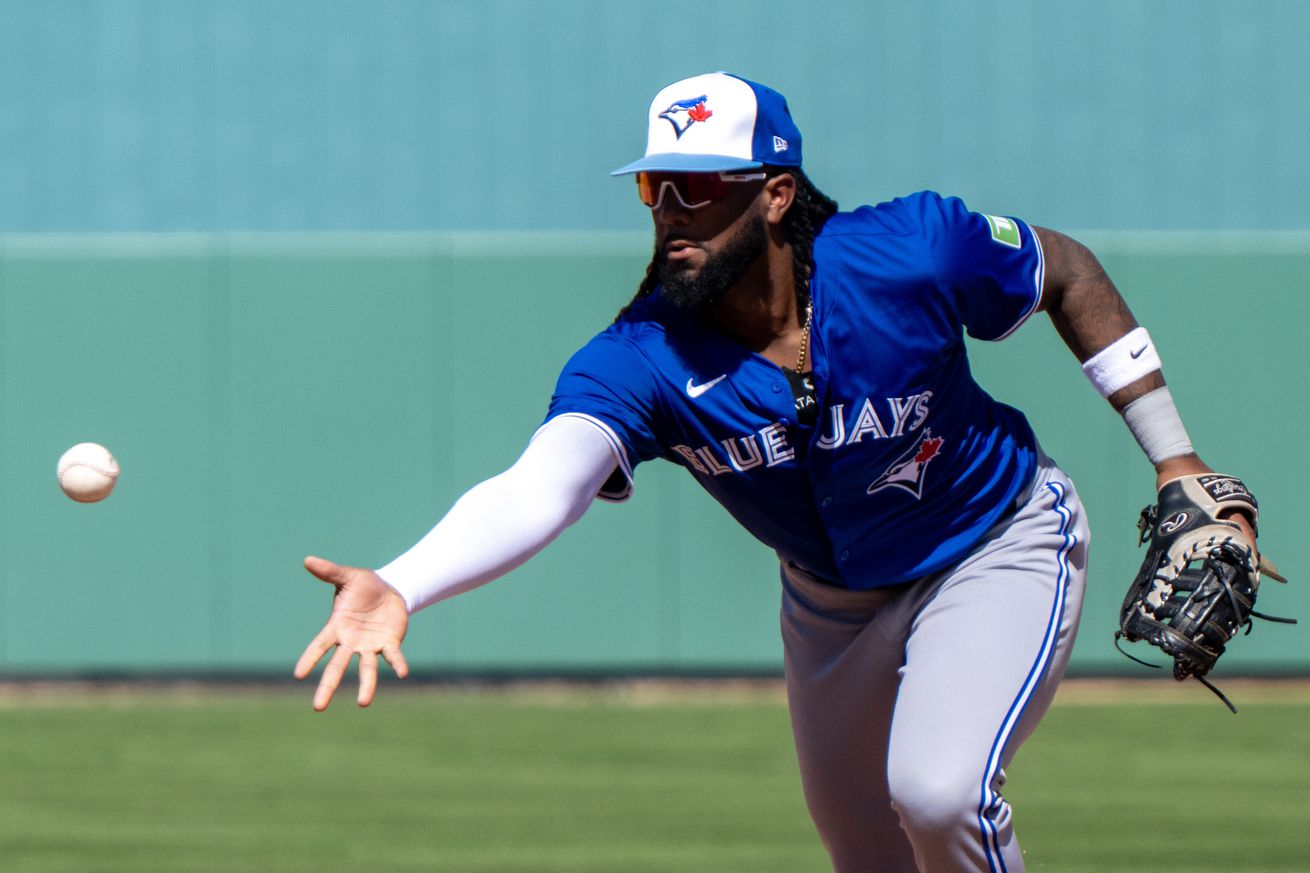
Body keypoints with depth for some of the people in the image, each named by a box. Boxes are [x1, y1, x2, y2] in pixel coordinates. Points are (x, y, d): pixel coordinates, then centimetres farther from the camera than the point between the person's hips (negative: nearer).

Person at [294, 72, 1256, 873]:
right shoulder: (640, 362, -27)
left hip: (998, 545, -4)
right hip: (832, 601, 4)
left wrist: (1177, 461, -7)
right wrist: (398, 588, -65)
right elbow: (540, 487, -45)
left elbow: (1067, 272, -9)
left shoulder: (913, 253, -29)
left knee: (936, 791, -25)